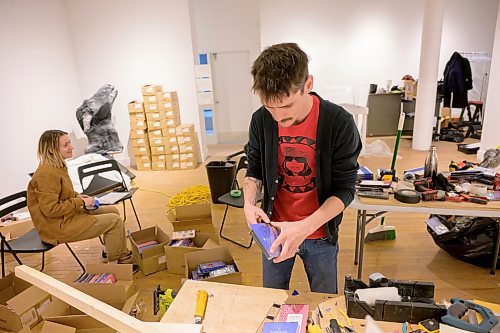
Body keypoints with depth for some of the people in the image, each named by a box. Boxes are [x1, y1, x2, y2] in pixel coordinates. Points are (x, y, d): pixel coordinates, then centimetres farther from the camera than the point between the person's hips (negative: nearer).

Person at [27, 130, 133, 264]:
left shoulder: (58, 166, 5)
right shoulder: (46, 174, -25)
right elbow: (51, 209, -26)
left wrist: (78, 196, 5)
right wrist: (81, 202, -18)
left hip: (68, 215, 10)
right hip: (58, 226, -10)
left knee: (113, 210, 12)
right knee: (115, 221, -13)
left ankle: (123, 255, 20)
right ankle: (117, 263, 4)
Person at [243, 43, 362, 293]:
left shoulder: (339, 123, -21)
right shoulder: (261, 120, -12)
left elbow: (344, 189, -16)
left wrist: (305, 227, -29)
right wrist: (249, 203, -16)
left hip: (320, 233, -2)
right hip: (276, 229, 2)